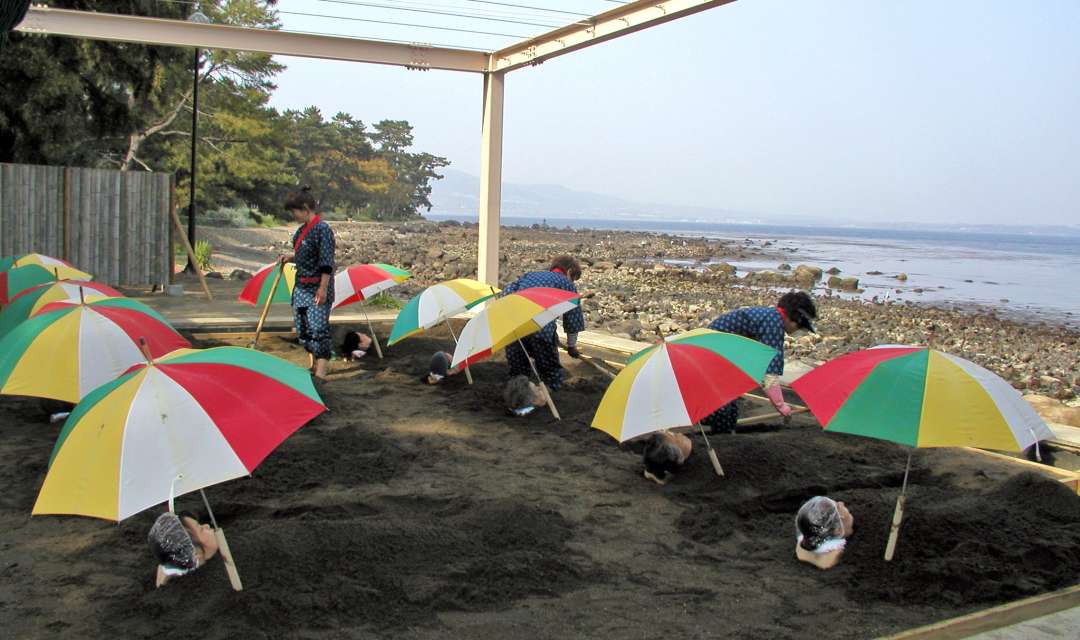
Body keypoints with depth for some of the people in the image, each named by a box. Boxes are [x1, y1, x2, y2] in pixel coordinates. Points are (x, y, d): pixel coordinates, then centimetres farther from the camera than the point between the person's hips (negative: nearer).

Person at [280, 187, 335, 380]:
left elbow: (327, 263, -18)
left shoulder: (322, 229, -15)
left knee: (318, 328, -11)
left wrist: (323, 288, -21)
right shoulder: (302, 230, 11)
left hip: (317, 287, -9)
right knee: (303, 328, 13)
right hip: (301, 286, 9)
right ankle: (312, 367, 25)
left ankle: (321, 373, -11)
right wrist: (290, 258, 6)